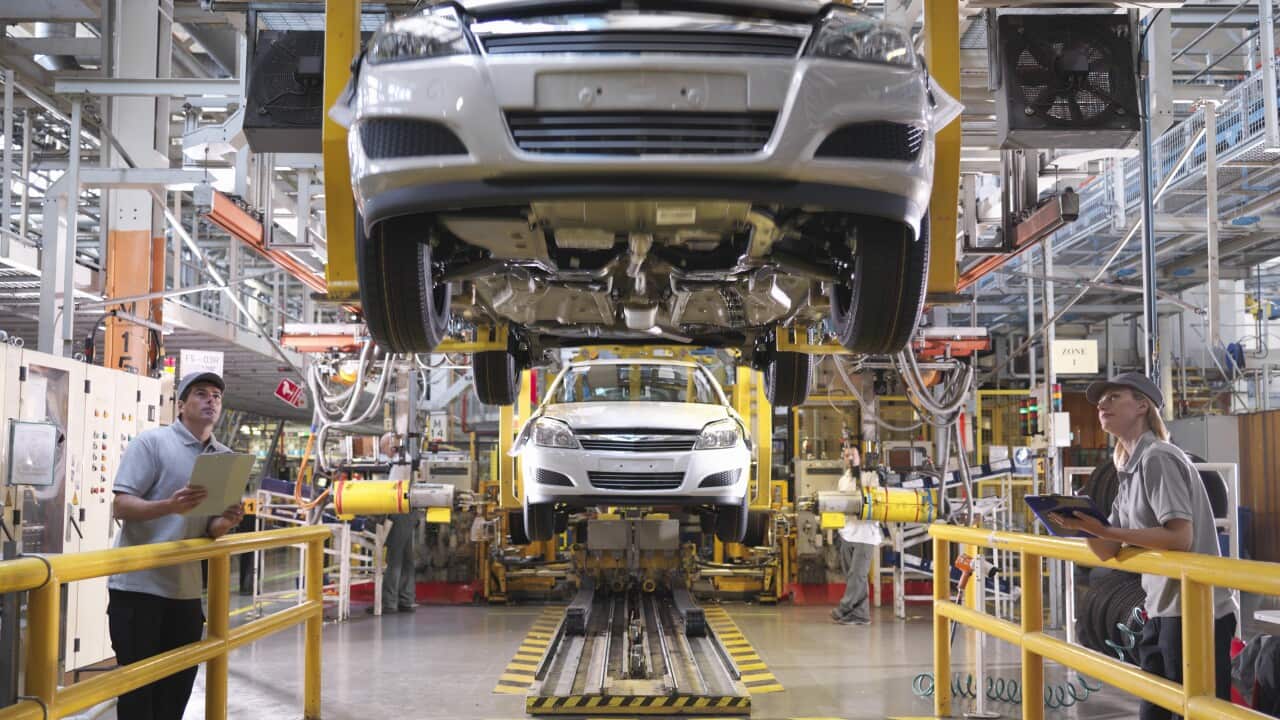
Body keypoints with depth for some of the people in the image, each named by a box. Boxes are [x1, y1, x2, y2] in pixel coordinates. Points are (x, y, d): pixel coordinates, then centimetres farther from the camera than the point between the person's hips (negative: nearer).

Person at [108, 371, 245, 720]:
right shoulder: (151, 442, -7)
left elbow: (210, 528, 12)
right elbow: (120, 506, -13)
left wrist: (227, 521, -12)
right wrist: (170, 506, -29)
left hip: (185, 590, 6)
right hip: (138, 586, -6)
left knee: (177, 688, 11)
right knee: (138, 688, 0)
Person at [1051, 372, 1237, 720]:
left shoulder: (1157, 457, -14)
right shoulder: (1130, 470, 14)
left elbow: (1181, 538, -23)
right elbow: (1109, 552, 12)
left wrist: (1106, 530, -23)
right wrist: (1084, 524, -8)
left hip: (1195, 614, -9)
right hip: (1163, 612, 10)